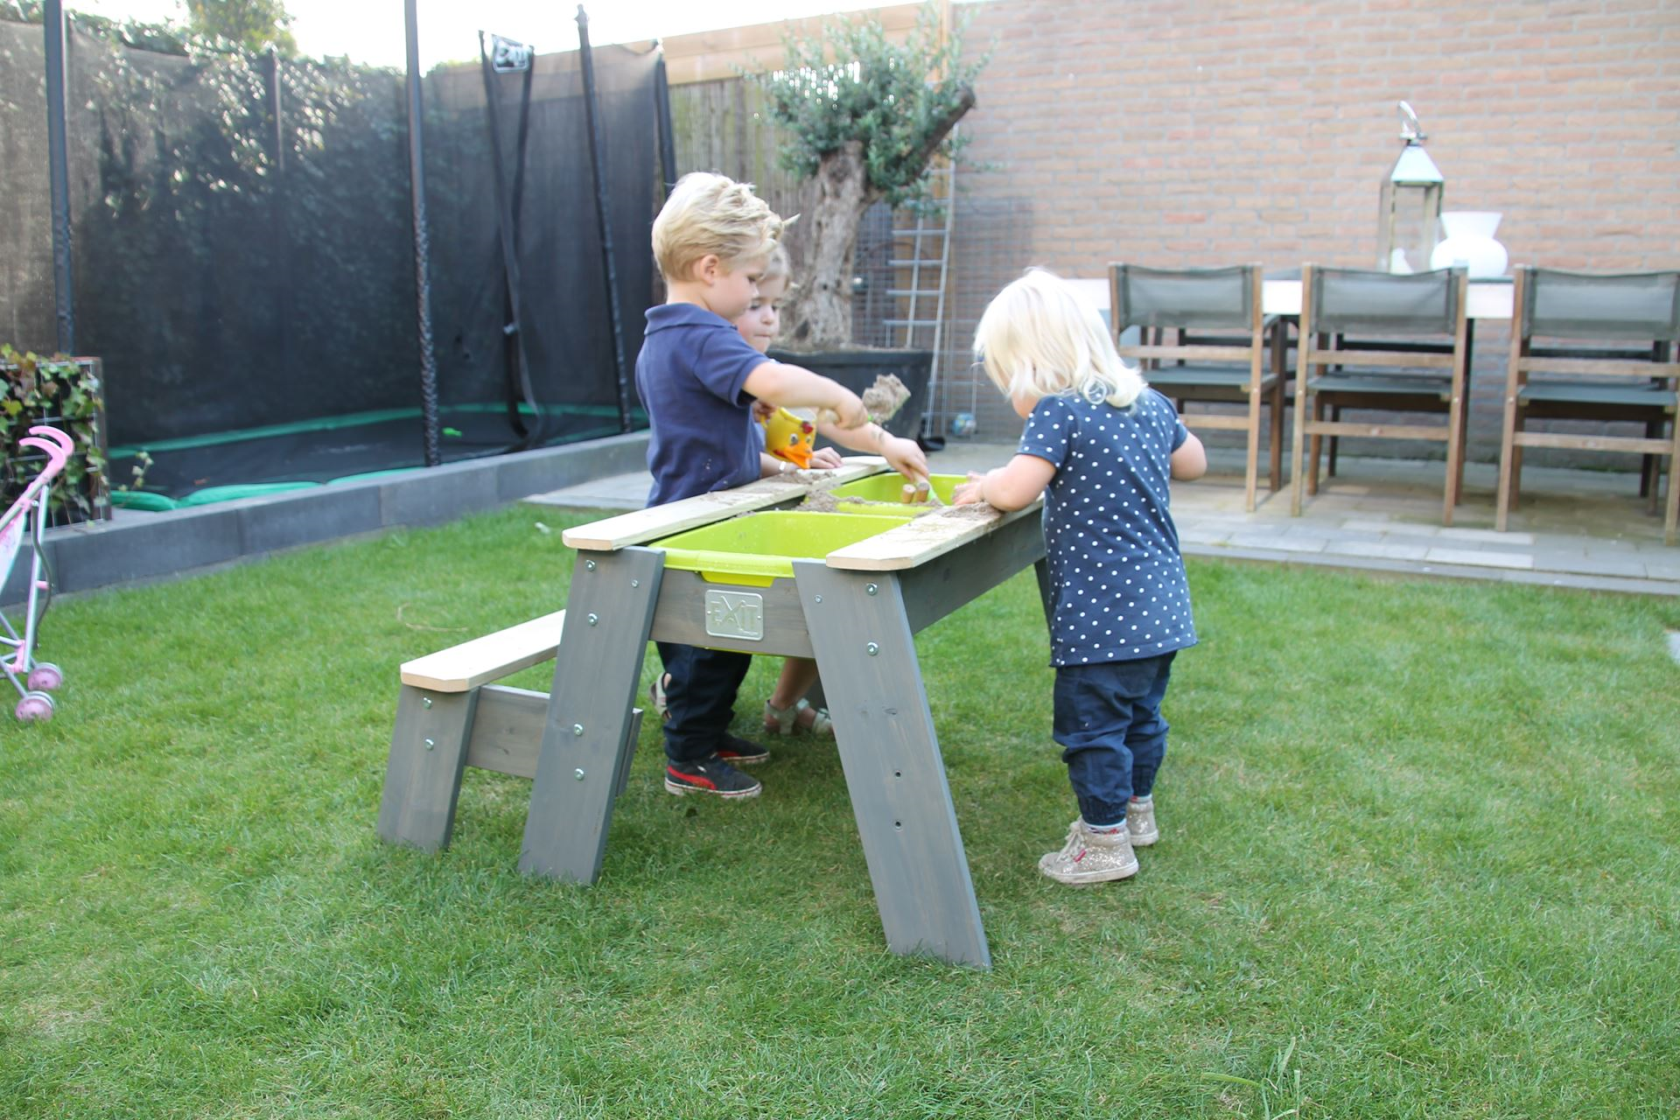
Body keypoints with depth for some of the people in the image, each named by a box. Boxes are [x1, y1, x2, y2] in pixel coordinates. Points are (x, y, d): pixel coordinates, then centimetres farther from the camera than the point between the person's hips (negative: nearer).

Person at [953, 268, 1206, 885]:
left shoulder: (1058, 412, -16)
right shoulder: (1150, 404, 8)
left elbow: (1015, 490, -22)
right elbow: (1193, 462, 22)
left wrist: (982, 486, -2)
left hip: (1101, 615, -9)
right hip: (1162, 607, 9)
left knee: (1091, 726, 5)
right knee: (1140, 714, 23)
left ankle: (1105, 840, 16)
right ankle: (1136, 810, 40)